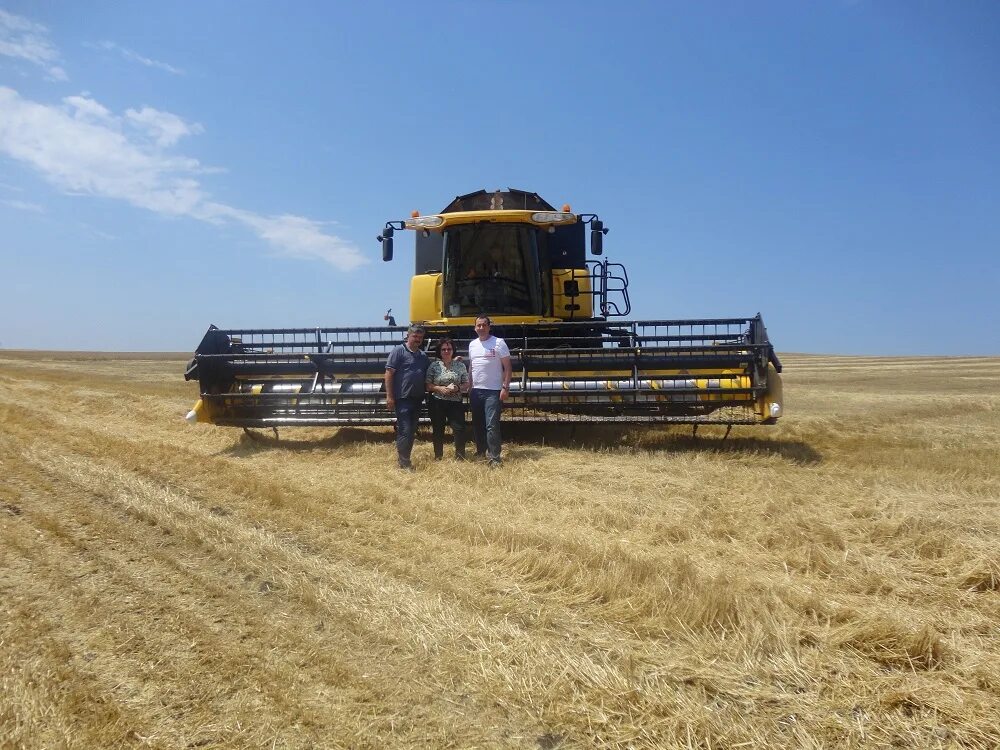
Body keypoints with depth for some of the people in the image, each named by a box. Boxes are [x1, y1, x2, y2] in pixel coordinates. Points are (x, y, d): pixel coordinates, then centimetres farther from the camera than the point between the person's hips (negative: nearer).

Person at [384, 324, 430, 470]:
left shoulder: (423, 356, 15)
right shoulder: (398, 351, -5)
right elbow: (389, 373, -10)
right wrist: (389, 396, -15)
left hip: (417, 399, 7)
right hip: (403, 398, -7)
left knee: (412, 431, 12)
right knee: (404, 431, -8)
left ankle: (405, 457, 23)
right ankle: (404, 463, 0)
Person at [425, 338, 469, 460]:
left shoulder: (460, 366, 6)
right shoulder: (434, 366, 2)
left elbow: (466, 385, 8)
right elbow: (427, 385, 1)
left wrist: (457, 388, -12)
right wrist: (440, 388, -15)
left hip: (456, 403, 0)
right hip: (437, 403, 0)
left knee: (459, 428, -7)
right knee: (438, 430, 8)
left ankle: (460, 457, 4)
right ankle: (438, 457, 20)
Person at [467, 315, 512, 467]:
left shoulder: (499, 343, -6)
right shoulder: (472, 344, 10)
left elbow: (507, 367, -6)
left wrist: (505, 387, -13)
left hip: (493, 391, -6)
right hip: (476, 391, 6)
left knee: (492, 425, -10)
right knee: (477, 423, 14)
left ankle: (494, 458, -5)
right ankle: (481, 451, 30)